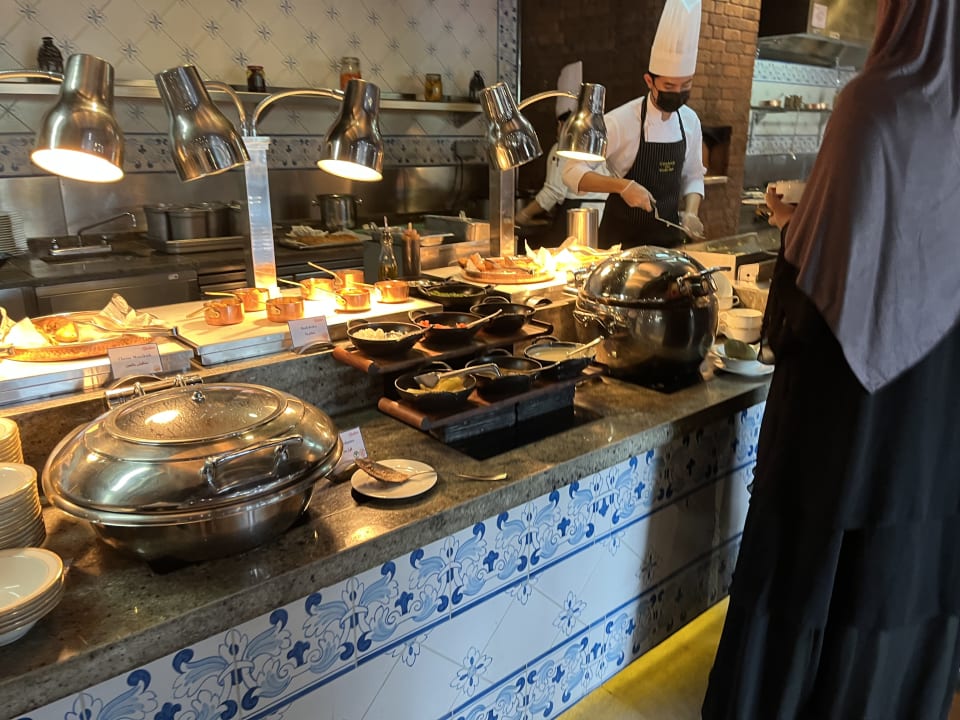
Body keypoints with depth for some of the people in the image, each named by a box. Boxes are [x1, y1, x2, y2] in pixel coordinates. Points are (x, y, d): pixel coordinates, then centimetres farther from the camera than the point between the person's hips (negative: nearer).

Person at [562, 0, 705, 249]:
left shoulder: (690, 121, -1)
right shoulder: (620, 121, -17)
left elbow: (692, 176, 10)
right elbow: (573, 171, -17)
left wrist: (691, 212, -9)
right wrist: (623, 185, -29)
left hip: (669, 237, 5)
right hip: (623, 239, -5)